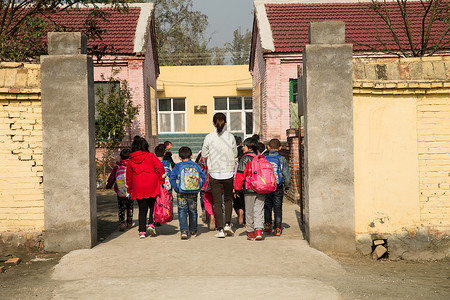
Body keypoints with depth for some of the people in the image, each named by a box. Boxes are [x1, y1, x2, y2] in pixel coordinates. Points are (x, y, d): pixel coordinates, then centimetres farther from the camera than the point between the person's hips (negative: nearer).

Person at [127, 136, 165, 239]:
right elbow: (160, 167, -12)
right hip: (152, 187, -2)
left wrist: (130, 189, 22)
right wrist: (161, 180, -3)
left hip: (138, 189, 2)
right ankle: (151, 224, -5)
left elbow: (129, 176, 12)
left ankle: (142, 231, 3)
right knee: (153, 206, 14)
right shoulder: (150, 156, -2)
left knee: (142, 209, 7)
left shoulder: (131, 160, 5)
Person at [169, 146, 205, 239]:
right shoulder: (196, 166, 4)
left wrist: (177, 189, -5)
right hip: (193, 193, 2)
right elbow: (202, 177, 1)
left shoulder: (178, 166, -2)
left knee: (182, 211, 0)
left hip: (181, 193, -2)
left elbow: (172, 179, -10)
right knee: (193, 211, 15)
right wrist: (198, 188, 5)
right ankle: (193, 231, 26)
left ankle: (184, 230, -16)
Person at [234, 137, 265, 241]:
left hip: (249, 190, -4)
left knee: (249, 211, 7)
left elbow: (240, 175, -10)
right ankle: (258, 230, -5)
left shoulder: (245, 159, -8)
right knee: (259, 211, 7)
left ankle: (250, 232, 13)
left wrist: (237, 188, -4)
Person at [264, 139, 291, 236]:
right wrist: (287, 186, 9)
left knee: (267, 207, 18)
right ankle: (277, 229, 2)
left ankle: (267, 224, 14)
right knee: (278, 208, 5)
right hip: (279, 188, -1)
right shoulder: (282, 159, -5)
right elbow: (286, 174, -4)